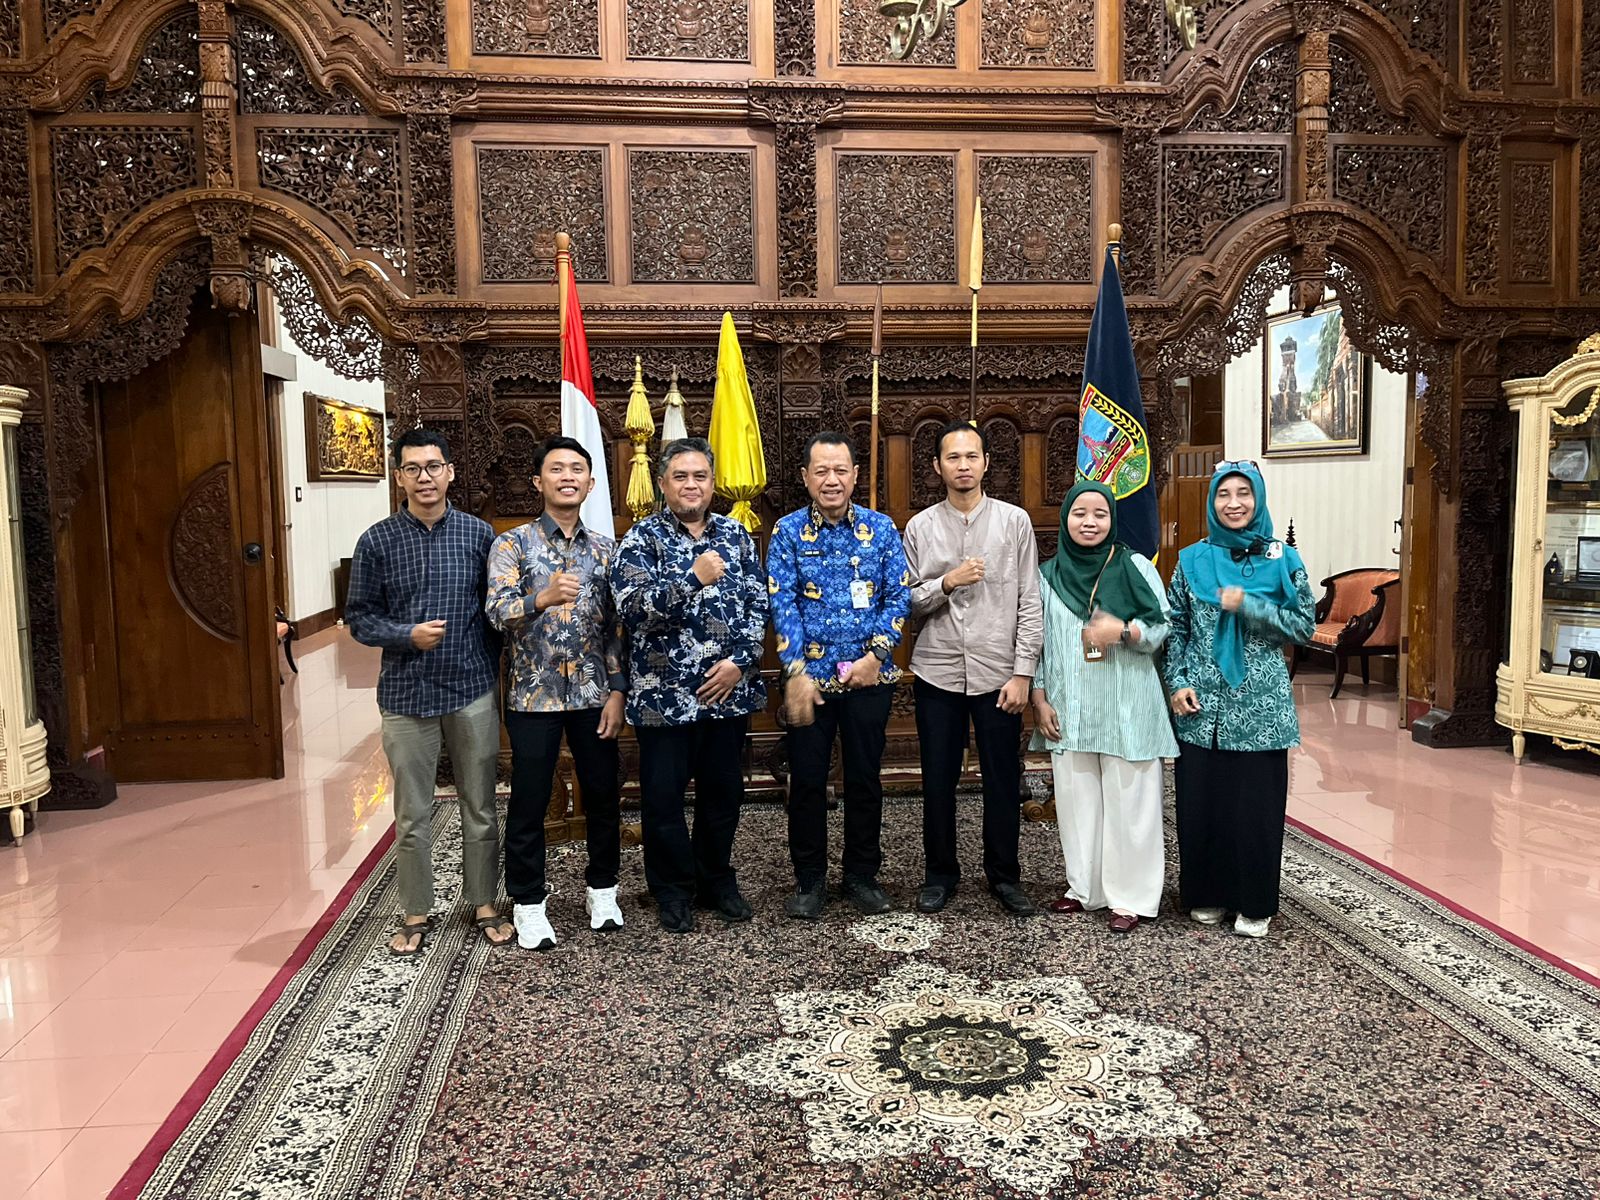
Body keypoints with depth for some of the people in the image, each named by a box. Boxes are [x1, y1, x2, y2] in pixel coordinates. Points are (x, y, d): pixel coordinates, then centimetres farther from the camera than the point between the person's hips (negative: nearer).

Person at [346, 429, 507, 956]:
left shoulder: (478, 534, 1)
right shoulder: (377, 541, -1)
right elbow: (359, 617, 1)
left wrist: (499, 670, 2)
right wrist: (408, 636, -16)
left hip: (473, 691, 1)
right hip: (407, 695, 0)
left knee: (480, 808, 11)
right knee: (412, 816, 10)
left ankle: (484, 903, 27)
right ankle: (417, 913, 26)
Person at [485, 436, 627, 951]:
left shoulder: (605, 548, 6)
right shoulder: (512, 544, -3)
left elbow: (617, 626, 6)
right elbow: (497, 612, -16)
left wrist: (617, 691, -1)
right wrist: (543, 599, -35)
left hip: (594, 694, 3)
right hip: (534, 695, -3)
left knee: (603, 794, 11)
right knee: (529, 802, 6)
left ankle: (601, 888, 30)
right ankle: (529, 903, 22)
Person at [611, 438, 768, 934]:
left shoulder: (735, 535, 8)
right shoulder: (643, 538, -3)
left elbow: (758, 604, 5)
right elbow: (632, 605, -16)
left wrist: (741, 661, -7)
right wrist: (693, 579, -24)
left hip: (729, 689, 3)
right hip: (664, 693, -3)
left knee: (724, 790, 14)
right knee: (664, 795, 7)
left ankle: (716, 879, 33)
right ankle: (673, 889, 25)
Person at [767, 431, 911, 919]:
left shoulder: (880, 528, 4)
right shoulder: (788, 532, 0)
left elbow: (899, 595, 0)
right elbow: (782, 604, -7)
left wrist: (876, 654, -12)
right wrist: (797, 672, -16)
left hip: (869, 677, 1)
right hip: (810, 678, -1)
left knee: (865, 778, 10)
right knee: (807, 779, 6)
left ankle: (863, 875, 25)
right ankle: (809, 880, 21)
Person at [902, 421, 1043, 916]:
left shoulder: (1015, 521, 1)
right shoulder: (920, 528, 3)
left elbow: (1030, 603, -1)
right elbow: (906, 602, 2)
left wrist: (1022, 673, -6)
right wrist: (945, 583, -16)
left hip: (998, 674, -1)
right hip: (937, 674, 1)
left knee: (1003, 781, 8)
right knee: (938, 781, 10)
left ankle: (1004, 876, 25)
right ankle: (940, 873, 27)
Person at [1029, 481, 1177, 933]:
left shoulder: (1135, 566, -1)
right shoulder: (1048, 576, 8)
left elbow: (1163, 628, -3)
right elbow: (1037, 641, 11)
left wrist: (1123, 630, -21)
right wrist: (1039, 699, 4)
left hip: (1126, 706, -3)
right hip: (1069, 708, 3)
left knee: (1126, 800, 0)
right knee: (1076, 798, 8)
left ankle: (1130, 896, 11)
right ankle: (1085, 887, 21)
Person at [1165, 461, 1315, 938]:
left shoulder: (1282, 559, 1)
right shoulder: (1192, 560, 5)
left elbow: (1305, 624, -2)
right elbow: (1176, 627, 7)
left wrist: (1248, 606, -14)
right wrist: (1177, 682, -3)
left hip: (1259, 706, -1)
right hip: (1201, 705, 1)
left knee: (1256, 805, 3)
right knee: (1200, 803, 6)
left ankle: (1254, 903, 19)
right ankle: (1206, 894, 23)